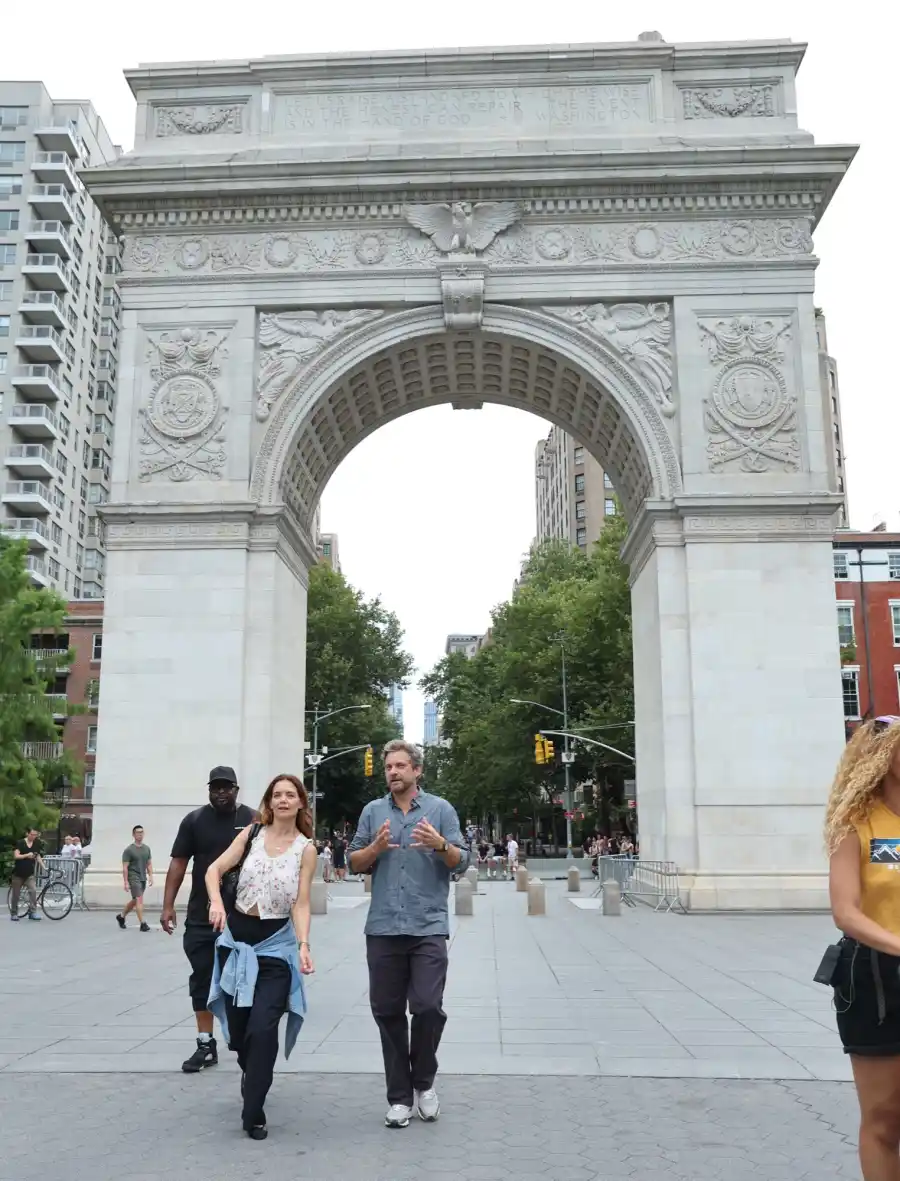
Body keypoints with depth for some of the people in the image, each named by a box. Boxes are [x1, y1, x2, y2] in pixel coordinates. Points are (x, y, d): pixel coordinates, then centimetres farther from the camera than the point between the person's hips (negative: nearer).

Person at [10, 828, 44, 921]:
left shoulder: (36, 844, 3)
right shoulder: (20, 843, -9)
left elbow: (38, 857, 8)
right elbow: (16, 856, -18)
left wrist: (44, 867, -1)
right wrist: (27, 855, -32)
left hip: (29, 873, 2)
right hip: (18, 873, -2)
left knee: (33, 891, -13)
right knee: (16, 894, 6)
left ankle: (33, 912, -12)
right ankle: (14, 913, 19)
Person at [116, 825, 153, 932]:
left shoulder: (147, 848, 10)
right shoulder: (129, 850, -8)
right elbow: (125, 867, -10)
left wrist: (150, 876, 4)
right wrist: (126, 882, -14)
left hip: (143, 878, 7)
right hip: (133, 878, -7)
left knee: (135, 901, 16)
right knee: (139, 900, -13)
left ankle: (121, 916, 35)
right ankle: (142, 924, -14)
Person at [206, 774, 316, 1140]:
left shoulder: (306, 849, -4)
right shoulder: (251, 833, 1)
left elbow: (301, 904, -8)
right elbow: (214, 869, -5)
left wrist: (304, 945, -23)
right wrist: (216, 902, -25)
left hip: (276, 945, -3)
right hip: (237, 938, 3)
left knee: (262, 1029, -11)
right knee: (237, 1026, 12)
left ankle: (253, 1114, 1)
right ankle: (254, 1078, 43)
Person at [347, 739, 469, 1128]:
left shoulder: (440, 809, 3)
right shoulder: (372, 811, 9)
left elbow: (462, 863, 1)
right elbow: (354, 863, 10)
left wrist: (440, 845, -18)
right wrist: (376, 847, -10)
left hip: (428, 927, -2)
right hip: (382, 928, 2)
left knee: (428, 1007, -7)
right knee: (388, 1012, 7)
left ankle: (424, 1083, 18)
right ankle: (400, 1096, 19)